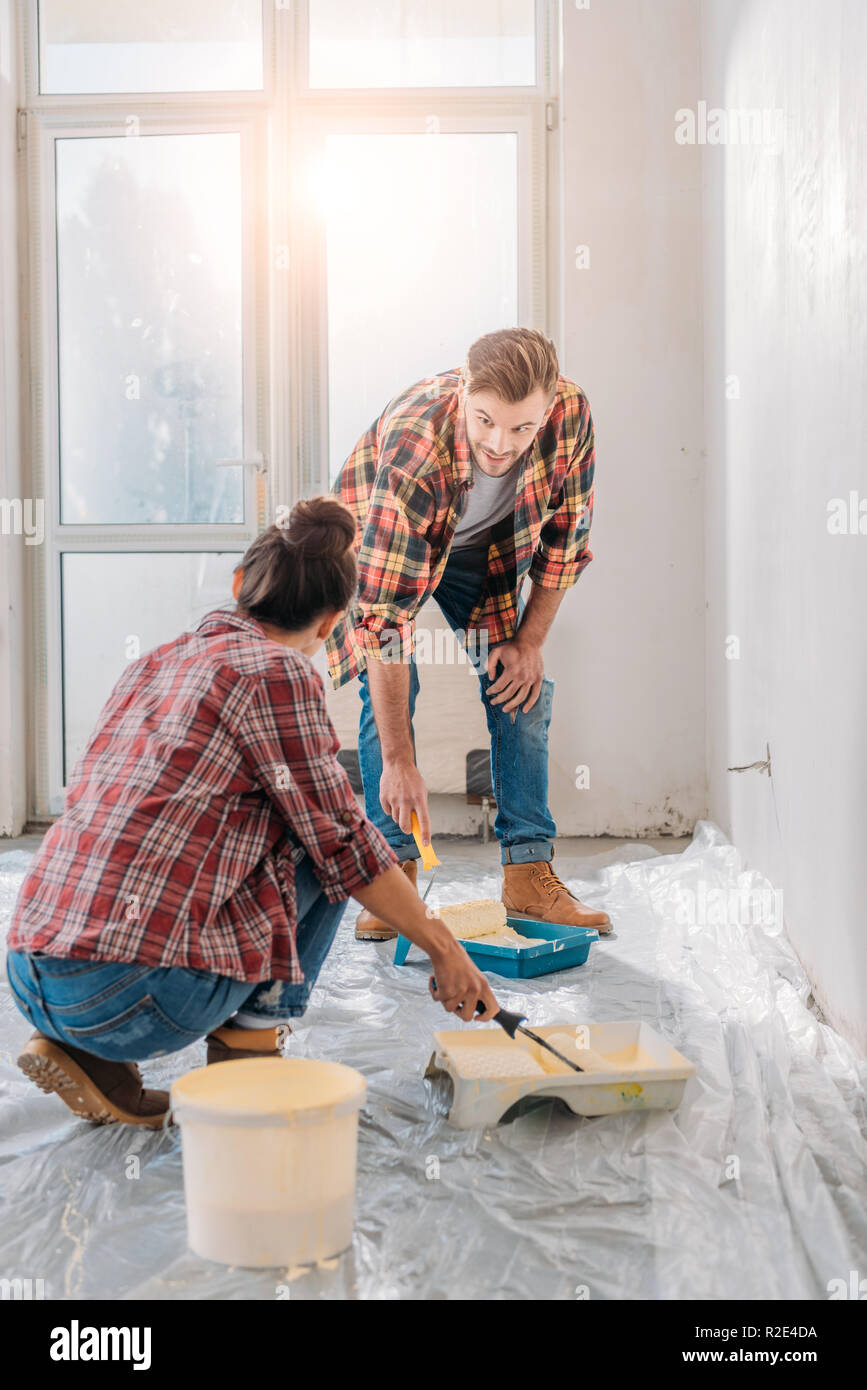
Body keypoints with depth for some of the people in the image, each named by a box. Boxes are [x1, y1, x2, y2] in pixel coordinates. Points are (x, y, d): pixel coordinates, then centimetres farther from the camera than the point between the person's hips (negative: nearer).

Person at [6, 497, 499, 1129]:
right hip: (133, 995, -7)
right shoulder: (275, 670, -5)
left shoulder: (155, 662, 17)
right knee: (319, 836, 8)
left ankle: (96, 1058, 15)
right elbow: (343, 842, -1)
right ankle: (249, 1041, 10)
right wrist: (444, 949, 12)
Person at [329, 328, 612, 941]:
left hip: (485, 548, 3)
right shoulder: (411, 450, -43)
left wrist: (530, 642, -11)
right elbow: (385, 614, -42)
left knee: (523, 687, -7)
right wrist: (399, 761, -42)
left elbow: (567, 532, -11)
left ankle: (529, 873, 0)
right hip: (383, 544, -3)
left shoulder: (571, 415, -32)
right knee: (389, 688, -17)